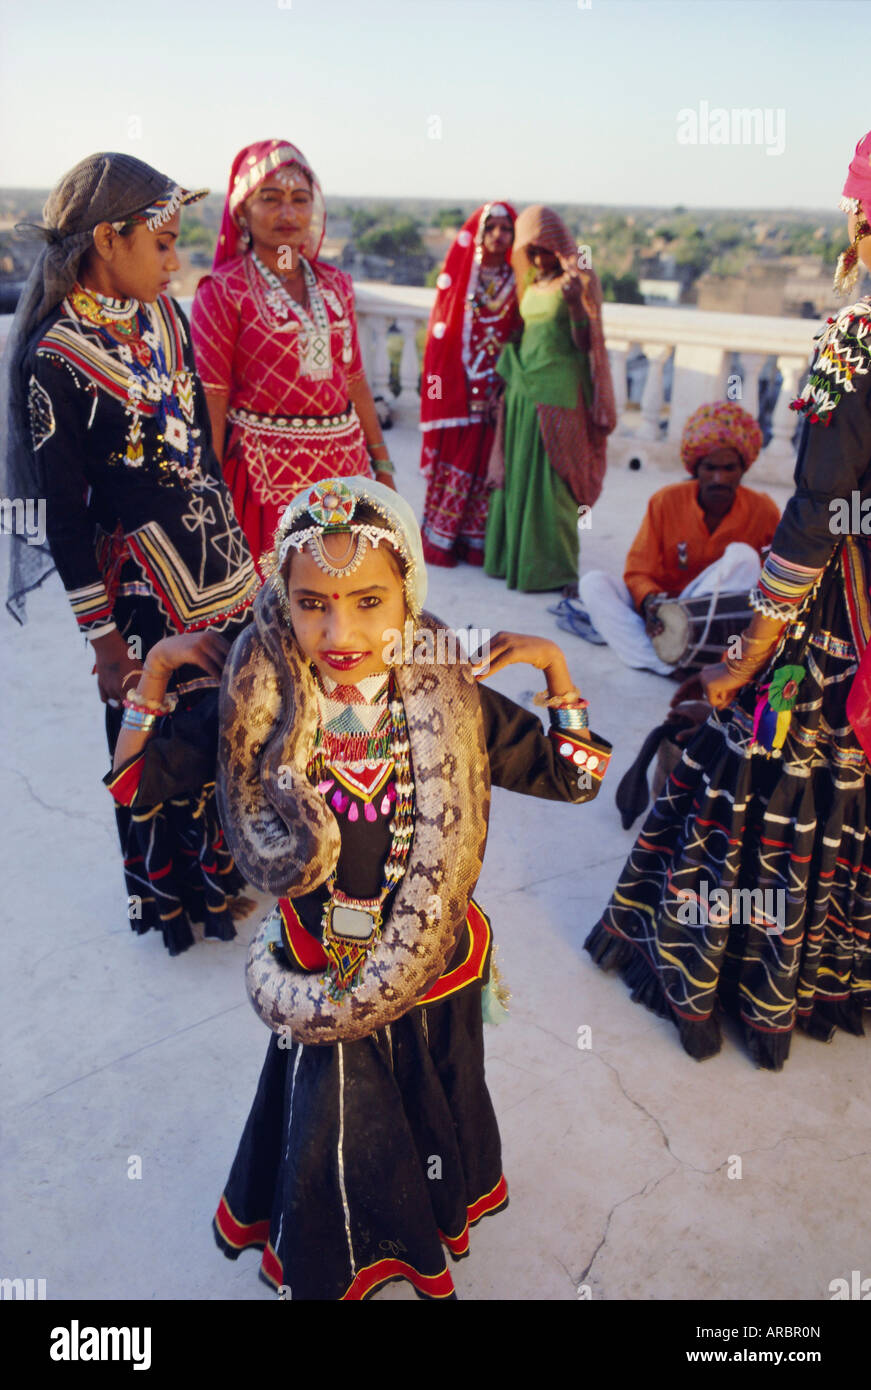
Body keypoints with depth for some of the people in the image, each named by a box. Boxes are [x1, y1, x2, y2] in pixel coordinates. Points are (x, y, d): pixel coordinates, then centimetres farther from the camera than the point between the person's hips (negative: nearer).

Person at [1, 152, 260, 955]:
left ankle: (221, 863, 40)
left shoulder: (166, 315, 5)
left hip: (219, 556, 7)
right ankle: (166, 891, 34)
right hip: (143, 577, -6)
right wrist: (104, 639, -12)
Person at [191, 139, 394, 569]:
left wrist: (382, 465, 13)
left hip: (345, 467, 5)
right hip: (265, 475, -4)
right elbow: (210, 402, -7)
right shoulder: (222, 291, -4)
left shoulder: (335, 285, 11)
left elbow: (355, 380, 15)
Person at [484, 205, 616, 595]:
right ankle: (513, 556, 18)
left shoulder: (578, 282, -5)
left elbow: (583, 342, -8)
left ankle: (558, 568, 1)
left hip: (558, 391, -7)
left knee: (552, 478, -6)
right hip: (524, 387, 7)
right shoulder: (531, 284, 15)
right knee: (516, 474, 8)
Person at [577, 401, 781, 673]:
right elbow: (638, 571, -8)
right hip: (662, 607, 1)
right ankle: (667, 666, -39)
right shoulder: (666, 501, -8)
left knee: (743, 555, -24)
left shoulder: (762, 511, -6)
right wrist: (649, 601, -30)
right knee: (593, 581, -23)